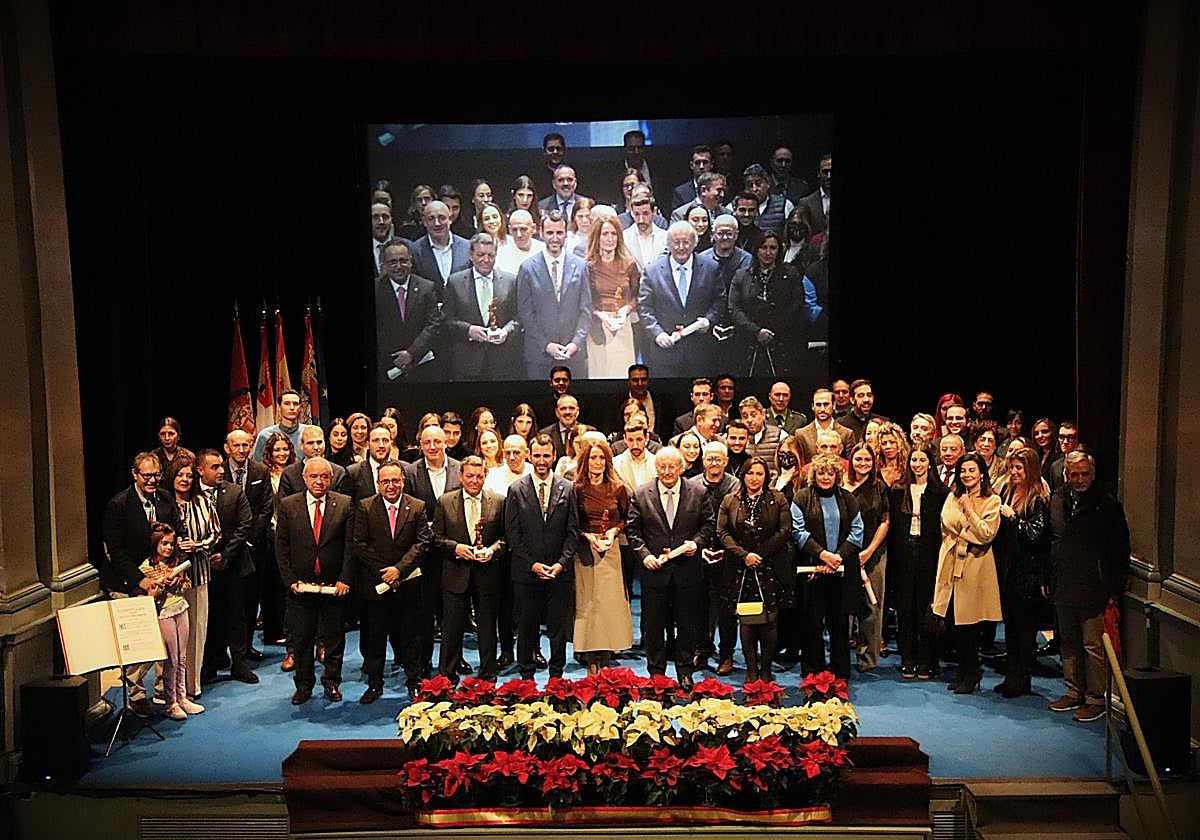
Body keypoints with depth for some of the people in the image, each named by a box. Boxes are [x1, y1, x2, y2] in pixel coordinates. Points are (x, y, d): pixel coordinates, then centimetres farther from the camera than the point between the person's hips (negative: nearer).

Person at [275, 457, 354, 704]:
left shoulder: (345, 504, -1)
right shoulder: (288, 505, 1)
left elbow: (350, 544, -2)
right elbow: (281, 546, 2)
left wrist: (345, 579, -9)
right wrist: (290, 580, -6)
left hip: (334, 584, 0)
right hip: (300, 584, 0)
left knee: (334, 637, 10)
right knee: (301, 638, 10)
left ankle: (332, 682, 26)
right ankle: (304, 685, 25)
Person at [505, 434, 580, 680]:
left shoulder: (568, 489, 4)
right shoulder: (517, 490, 1)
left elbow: (573, 530, 3)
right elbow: (512, 533, -1)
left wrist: (562, 563, -8)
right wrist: (532, 564, -9)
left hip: (560, 572, 1)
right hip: (526, 572, -1)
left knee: (558, 627, 7)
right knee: (527, 627, 7)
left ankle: (557, 676, 20)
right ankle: (527, 676, 19)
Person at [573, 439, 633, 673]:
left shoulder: (618, 489, 4)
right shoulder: (576, 489, -2)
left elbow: (625, 519, 13)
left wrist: (614, 531, -5)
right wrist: (587, 536, -11)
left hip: (611, 551, 2)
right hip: (584, 552, -2)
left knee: (610, 603, 2)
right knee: (587, 603, 0)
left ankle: (606, 662, 9)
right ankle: (591, 662, 7)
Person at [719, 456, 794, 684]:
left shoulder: (778, 500, 5)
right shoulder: (730, 501, 8)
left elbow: (785, 531, -3)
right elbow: (723, 532, 2)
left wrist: (758, 553, -10)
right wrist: (743, 555, -12)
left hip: (771, 570, -1)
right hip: (741, 571, 1)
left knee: (769, 621, 0)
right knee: (746, 621, 3)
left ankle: (766, 669, 13)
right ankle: (751, 670, 13)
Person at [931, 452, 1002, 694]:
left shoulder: (992, 501, -1)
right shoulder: (953, 498, 14)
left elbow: (987, 534, -11)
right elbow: (946, 523, 4)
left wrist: (970, 511, -11)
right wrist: (970, 537, -5)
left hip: (975, 566, -4)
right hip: (951, 563, 4)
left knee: (968, 623, -3)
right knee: (952, 620, 4)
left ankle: (971, 672, 13)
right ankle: (964, 670, 19)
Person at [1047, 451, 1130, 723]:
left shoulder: (1107, 505, -8)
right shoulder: (1057, 500, 7)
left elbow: (1120, 551, -7)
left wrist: (1115, 590, -9)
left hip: (1093, 589, -6)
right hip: (1063, 588, 6)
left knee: (1094, 646, -1)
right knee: (1068, 642, 15)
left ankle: (1096, 698, 11)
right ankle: (1074, 692, 27)